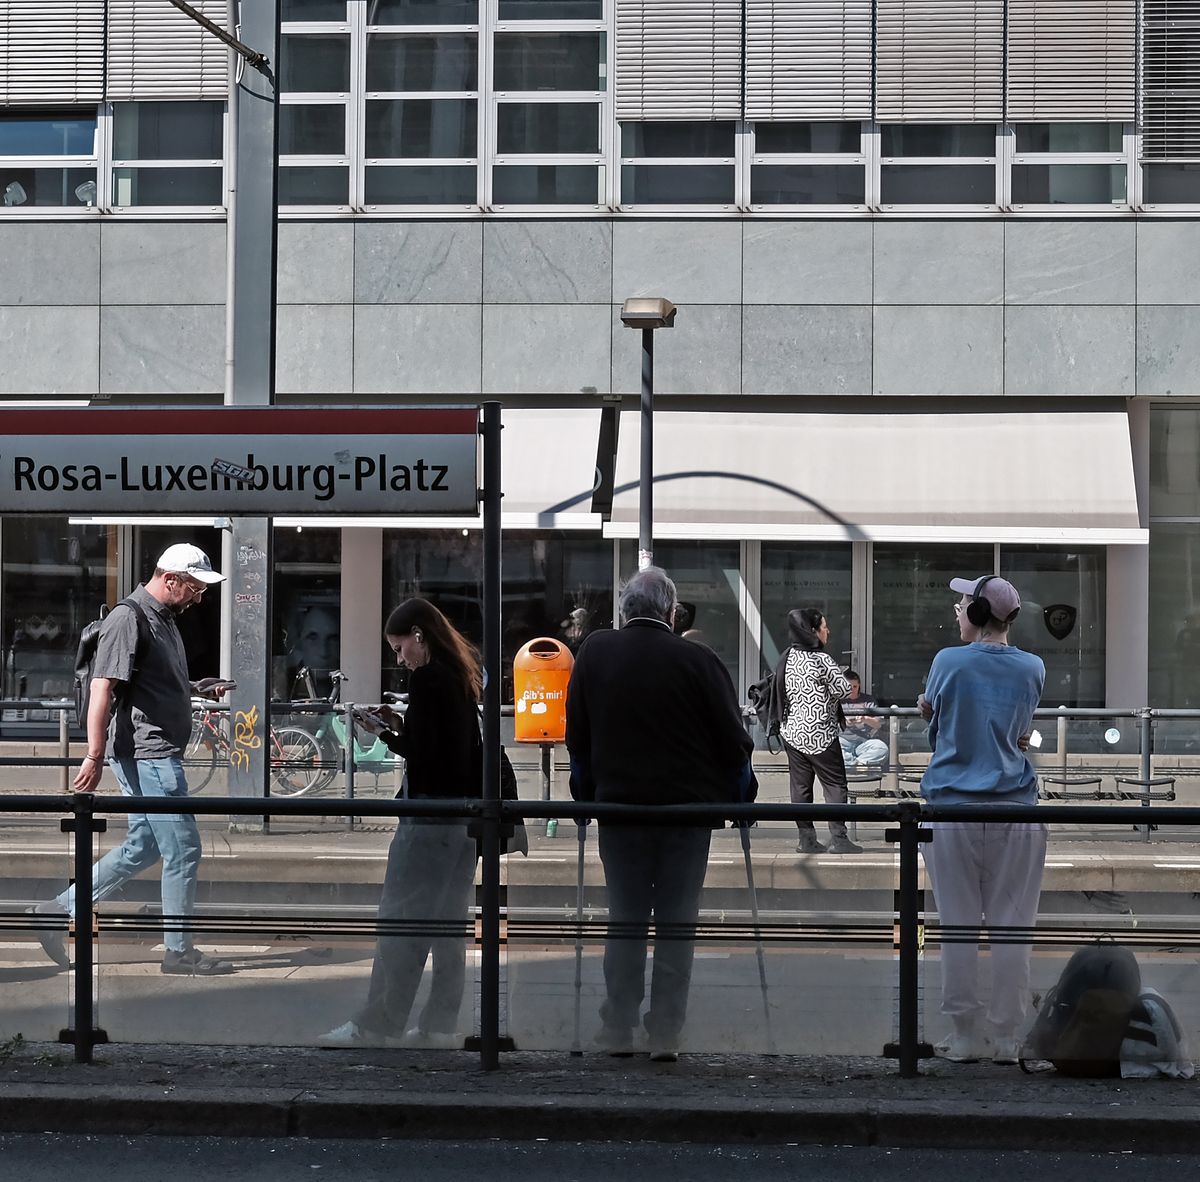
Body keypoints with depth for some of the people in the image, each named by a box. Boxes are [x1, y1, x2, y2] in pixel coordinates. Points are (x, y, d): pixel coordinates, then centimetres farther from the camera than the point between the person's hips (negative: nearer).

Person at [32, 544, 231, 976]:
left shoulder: (163, 618, 17)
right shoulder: (128, 620, -15)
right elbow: (102, 688, -21)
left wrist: (199, 689, 16)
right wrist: (94, 756, -25)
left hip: (158, 755, 10)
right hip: (146, 755, -10)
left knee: (143, 846, 15)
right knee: (182, 848, -5)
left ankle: (63, 908, 21)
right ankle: (180, 951, 5)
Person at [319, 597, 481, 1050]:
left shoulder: (427, 677, -12)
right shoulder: (463, 676, 14)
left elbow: (421, 753, -17)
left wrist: (385, 733, -1)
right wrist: (400, 726, 9)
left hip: (431, 815, -9)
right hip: (466, 816, 9)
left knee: (399, 922, -6)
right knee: (450, 926, 9)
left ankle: (376, 1027, -5)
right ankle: (441, 1025, 11)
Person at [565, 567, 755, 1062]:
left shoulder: (594, 653, 0)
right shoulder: (697, 660, -9)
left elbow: (577, 739, 8)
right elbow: (733, 739, -4)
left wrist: (587, 795, 18)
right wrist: (742, 797, 10)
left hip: (618, 803, 2)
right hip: (689, 805, -2)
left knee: (625, 919, 10)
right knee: (677, 920, 5)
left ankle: (618, 1031, 9)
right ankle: (666, 1035, 3)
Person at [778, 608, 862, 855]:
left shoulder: (788, 657, 6)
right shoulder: (821, 660, -15)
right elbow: (844, 689, -12)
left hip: (792, 731, 7)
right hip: (820, 734, -7)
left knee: (800, 785, 8)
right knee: (835, 783, 1)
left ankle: (806, 838, 8)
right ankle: (838, 837, -4)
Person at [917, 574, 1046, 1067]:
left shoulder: (948, 662, -2)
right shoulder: (1033, 669, 4)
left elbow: (930, 710, 16)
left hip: (952, 809, -1)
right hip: (1016, 810, 1)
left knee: (958, 927, 3)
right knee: (1011, 928, 4)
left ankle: (965, 1035, 6)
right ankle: (1005, 1037, 6)